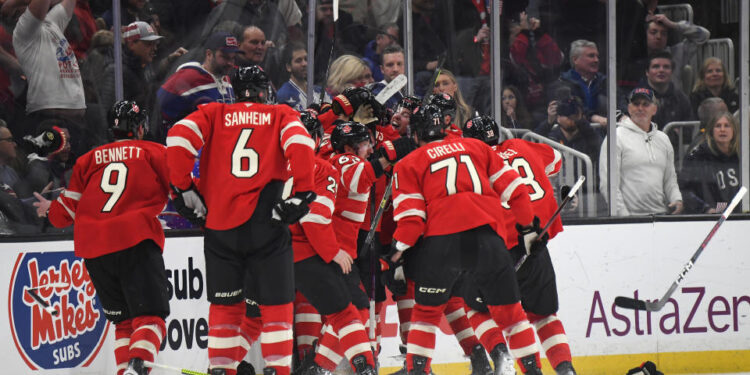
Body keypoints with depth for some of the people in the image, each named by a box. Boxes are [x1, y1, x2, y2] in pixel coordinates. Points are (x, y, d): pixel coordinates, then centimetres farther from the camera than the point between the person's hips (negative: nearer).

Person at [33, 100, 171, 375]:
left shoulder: (89, 159, 21)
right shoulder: (154, 152, 13)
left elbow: (69, 209, 22)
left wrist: (50, 210, 42)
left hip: (93, 248, 4)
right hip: (136, 240, -4)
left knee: (123, 320, 15)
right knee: (149, 316, -10)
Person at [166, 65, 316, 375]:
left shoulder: (213, 114, 13)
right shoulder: (281, 115, 10)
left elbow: (179, 137, -3)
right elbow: (300, 144, -10)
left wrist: (184, 189, 3)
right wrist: (303, 193, -5)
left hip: (220, 224, 2)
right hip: (267, 222, -2)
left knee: (225, 304, 14)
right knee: (276, 303, 5)